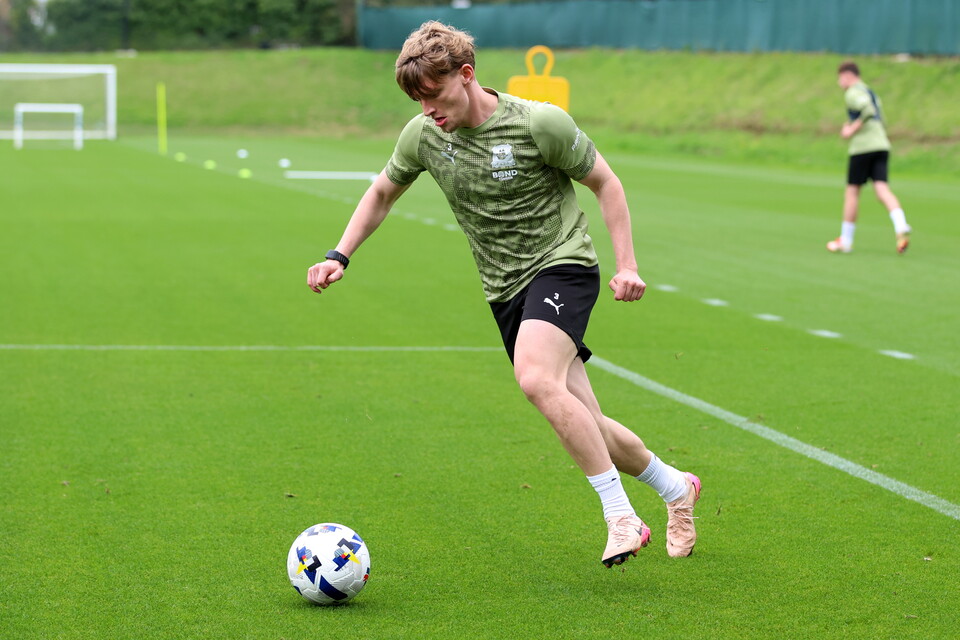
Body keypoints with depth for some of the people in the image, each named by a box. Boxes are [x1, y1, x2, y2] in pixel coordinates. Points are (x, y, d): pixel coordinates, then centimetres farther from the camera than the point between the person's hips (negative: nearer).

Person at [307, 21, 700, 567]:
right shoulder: (423, 135, -1)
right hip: (505, 290, 6)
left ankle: (620, 515, -24)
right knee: (585, 427, 4)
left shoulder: (540, 123, -15)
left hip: (562, 264, -5)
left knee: (536, 379, -32)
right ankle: (675, 487, 31)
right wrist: (340, 256, 4)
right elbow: (382, 195, 16)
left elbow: (605, 182, -3)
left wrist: (627, 265, -10)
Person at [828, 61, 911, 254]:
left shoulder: (853, 93, -4)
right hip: (882, 145, 7)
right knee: (882, 189, -5)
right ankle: (901, 226, -30)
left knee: (852, 191, 4)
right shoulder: (871, 93, 24)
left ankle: (845, 240, 11)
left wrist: (852, 130, -14)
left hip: (862, 147, -7)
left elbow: (868, 110, -22)